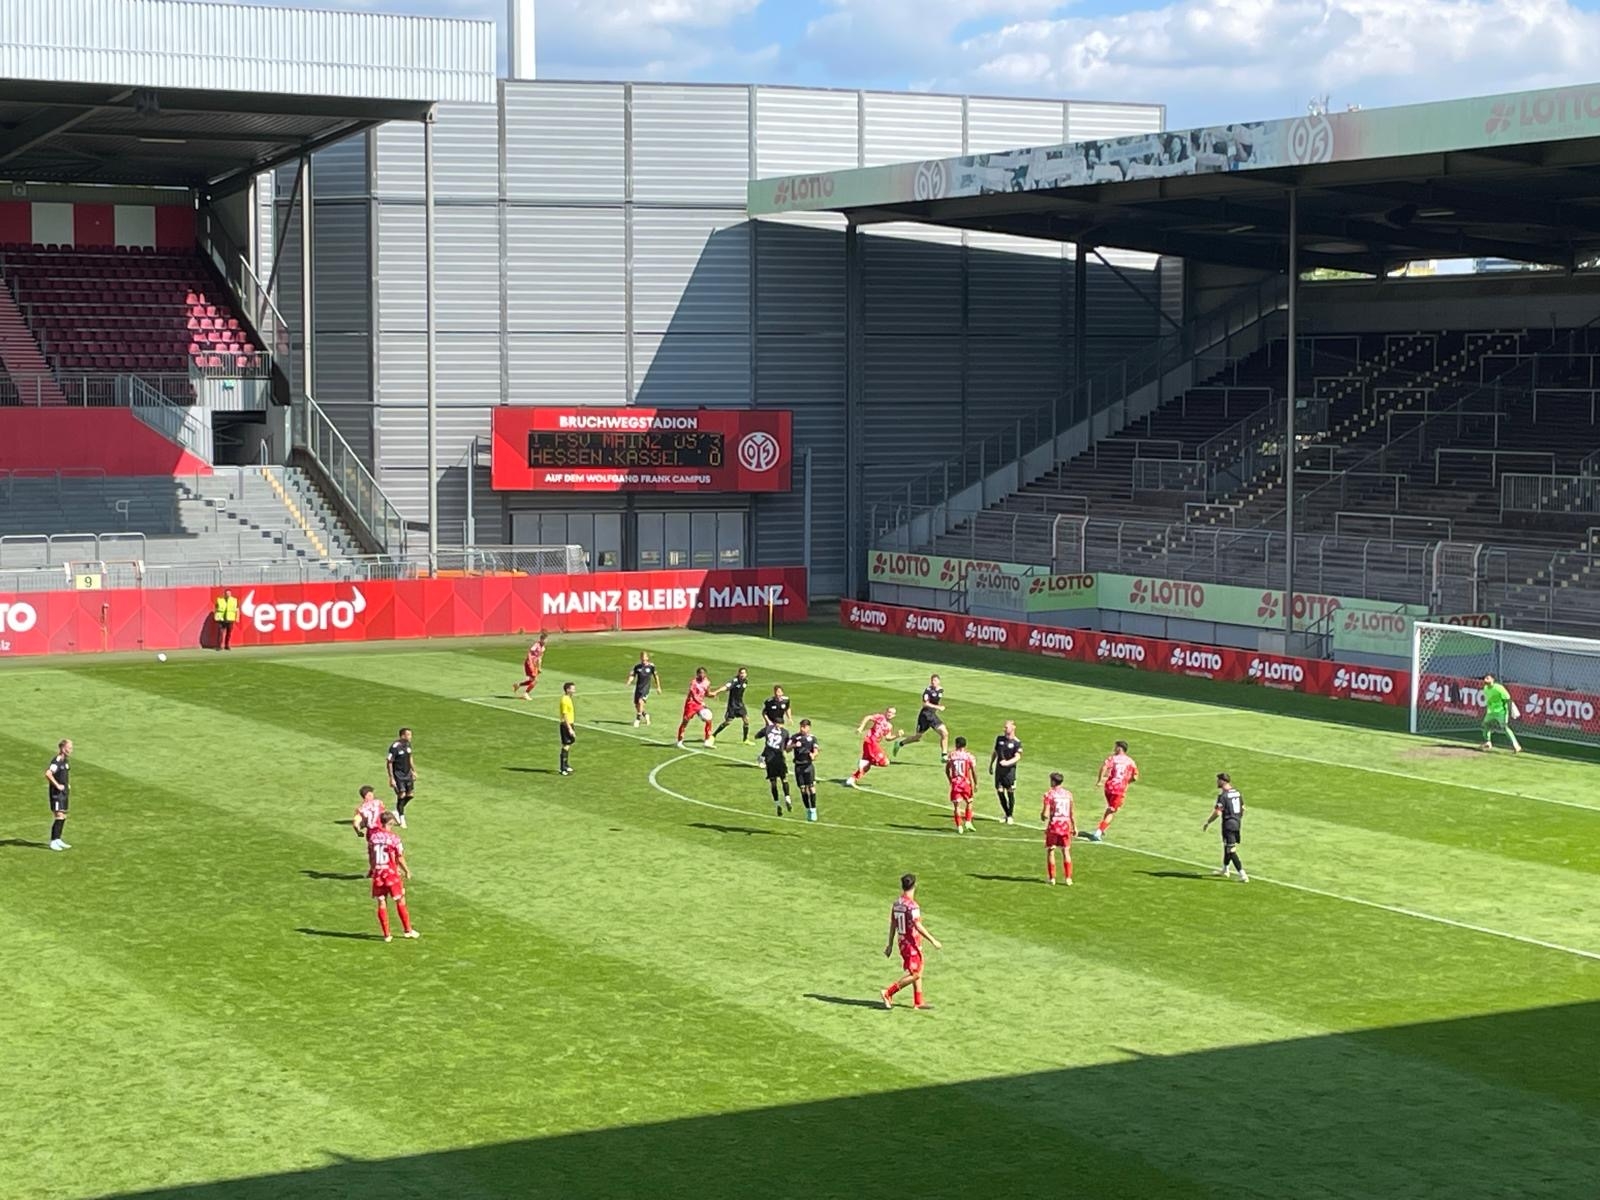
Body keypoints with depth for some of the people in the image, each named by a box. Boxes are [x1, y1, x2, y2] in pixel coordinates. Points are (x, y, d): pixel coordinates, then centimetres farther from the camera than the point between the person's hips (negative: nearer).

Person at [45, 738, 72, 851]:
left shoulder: (66, 760, 11)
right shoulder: (57, 760, -18)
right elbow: (48, 773, -30)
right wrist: (57, 785, -25)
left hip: (64, 792, 9)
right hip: (57, 793, -9)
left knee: (63, 817, 12)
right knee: (59, 816, -12)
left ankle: (58, 840, 20)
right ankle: (53, 842, -8)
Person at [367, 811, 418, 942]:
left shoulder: (373, 836, -3)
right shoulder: (393, 839, -15)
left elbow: (370, 856, 7)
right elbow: (400, 858, -9)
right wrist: (407, 871, 7)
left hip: (377, 874, 4)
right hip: (392, 874, -4)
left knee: (382, 903, 8)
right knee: (400, 902, 10)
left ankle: (386, 935, 10)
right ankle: (408, 930, 19)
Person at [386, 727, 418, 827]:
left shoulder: (408, 744, 4)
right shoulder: (395, 747, -19)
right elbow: (389, 763, -16)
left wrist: (414, 771, 18)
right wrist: (391, 778, -18)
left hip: (407, 774, 7)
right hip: (398, 775, -7)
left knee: (410, 794, 6)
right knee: (401, 795, -7)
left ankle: (397, 812, 27)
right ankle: (402, 820, 7)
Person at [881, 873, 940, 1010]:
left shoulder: (897, 903, 6)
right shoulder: (912, 905, -20)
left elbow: (893, 925, 12)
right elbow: (918, 926, -26)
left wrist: (890, 945, 17)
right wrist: (933, 941, -22)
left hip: (902, 941, 9)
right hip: (912, 944, -9)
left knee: (918, 972, 16)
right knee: (915, 974, -4)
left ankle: (918, 1002, 19)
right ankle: (888, 993, -5)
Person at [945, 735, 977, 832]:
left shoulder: (951, 756, 2)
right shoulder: (969, 756, -5)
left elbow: (947, 770, 10)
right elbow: (974, 771, -8)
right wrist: (976, 783, 0)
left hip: (955, 783, 1)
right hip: (966, 783, -1)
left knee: (956, 805, 4)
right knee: (969, 803, 19)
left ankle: (959, 826, 1)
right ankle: (968, 822, 12)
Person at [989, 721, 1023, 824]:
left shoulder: (1016, 742, -8)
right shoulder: (1000, 738, 6)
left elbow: (1017, 757, -16)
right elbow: (995, 752, 17)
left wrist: (1007, 762, -31)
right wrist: (991, 765, 17)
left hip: (1010, 770, -4)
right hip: (999, 769, 4)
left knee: (1010, 792, 1)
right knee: (999, 791, 5)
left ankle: (1010, 816, 13)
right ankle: (1006, 814, 20)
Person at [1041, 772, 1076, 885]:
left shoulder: (1049, 795, -9)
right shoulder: (1068, 794, 5)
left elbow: (1045, 814, -13)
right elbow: (1072, 813, 7)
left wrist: (1042, 816, 10)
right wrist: (1074, 827, 15)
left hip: (1053, 826, -4)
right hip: (1066, 826, 4)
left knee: (1050, 852, 7)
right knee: (1066, 852, 11)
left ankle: (1052, 878, 6)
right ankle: (1068, 878, 8)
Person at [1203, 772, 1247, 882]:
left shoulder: (1223, 795, -17)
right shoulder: (1236, 792, 8)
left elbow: (1217, 813, -21)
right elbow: (1243, 808, 16)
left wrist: (1207, 822, -10)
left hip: (1228, 824, -9)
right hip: (1237, 822, 9)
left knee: (1231, 850, -6)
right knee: (1227, 846, 26)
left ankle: (1242, 875, -14)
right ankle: (1225, 869, 42)